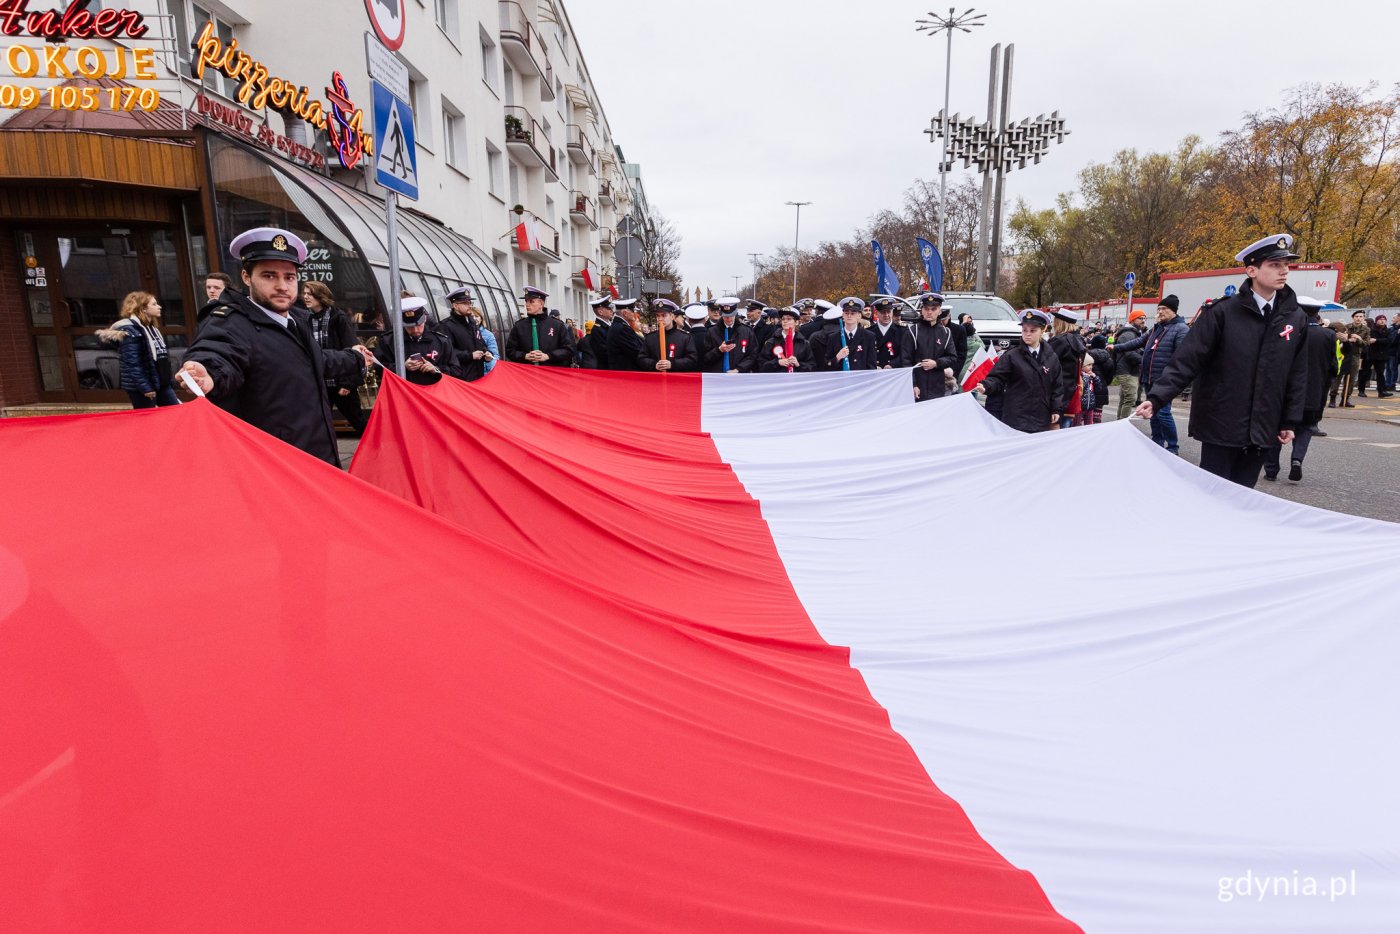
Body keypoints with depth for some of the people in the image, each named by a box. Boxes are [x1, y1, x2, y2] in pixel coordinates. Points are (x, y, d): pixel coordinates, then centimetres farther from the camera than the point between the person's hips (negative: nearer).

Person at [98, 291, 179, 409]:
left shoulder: (152, 328, 14)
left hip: (160, 383, 9)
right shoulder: (129, 330, -14)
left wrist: (167, 380, 18)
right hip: (140, 387, -9)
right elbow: (132, 364, -20)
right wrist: (145, 388, -23)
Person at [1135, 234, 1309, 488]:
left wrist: (1291, 421, 10)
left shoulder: (1296, 318, 6)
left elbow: (1297, 375, 11)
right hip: (1220, 427, -4)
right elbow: (1187, 360, -13)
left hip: (1262, 430, 4)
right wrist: (1156, 398, -24)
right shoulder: (1222, 313, -8)